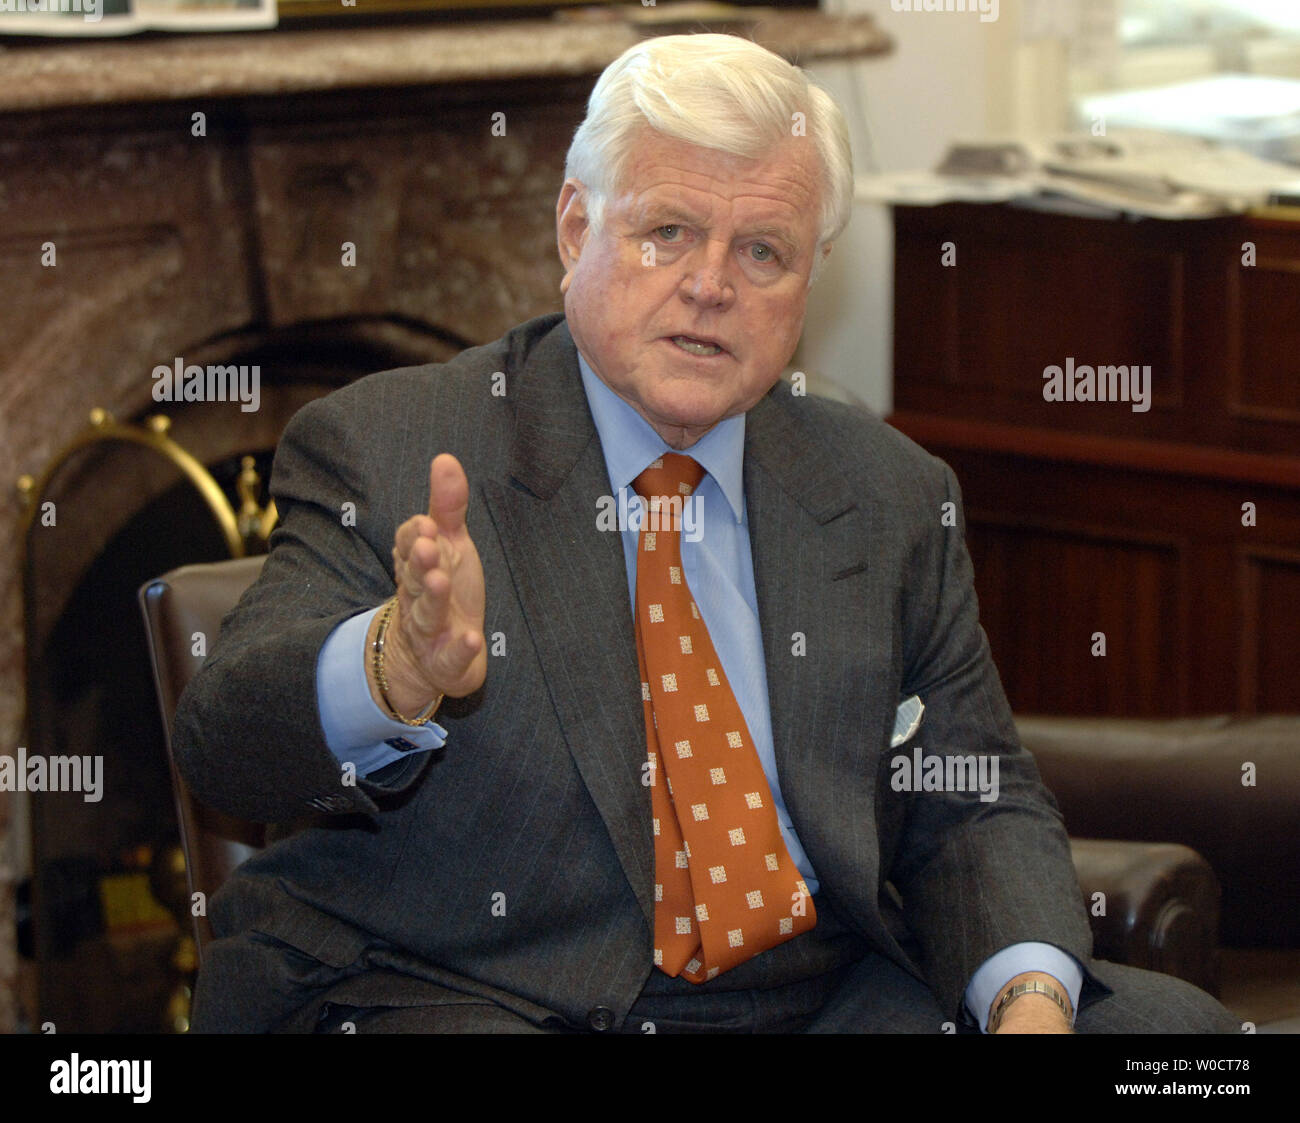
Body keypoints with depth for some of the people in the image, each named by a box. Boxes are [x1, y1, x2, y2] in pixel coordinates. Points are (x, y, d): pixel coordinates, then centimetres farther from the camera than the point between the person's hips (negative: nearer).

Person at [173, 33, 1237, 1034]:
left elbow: (972, 807, 14)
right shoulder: (382, 449, -1)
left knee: (1172, 1022, -13)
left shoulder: (893, 496, 13)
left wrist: (1029, 996, -9)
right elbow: (224, 741, -13)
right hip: (473, 996, -4)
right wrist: (403, 666, -37)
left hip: (823, 996, 5)